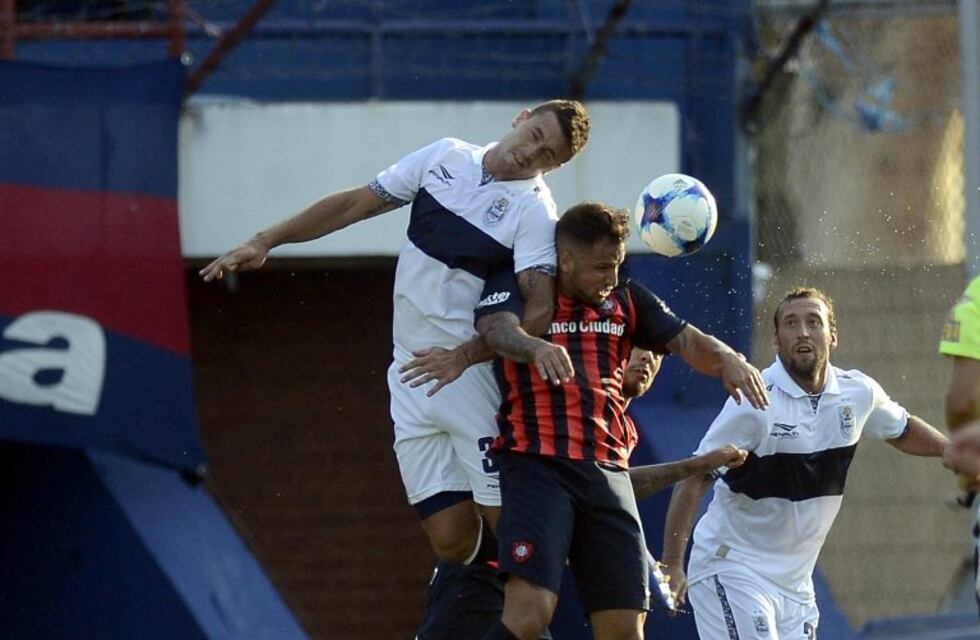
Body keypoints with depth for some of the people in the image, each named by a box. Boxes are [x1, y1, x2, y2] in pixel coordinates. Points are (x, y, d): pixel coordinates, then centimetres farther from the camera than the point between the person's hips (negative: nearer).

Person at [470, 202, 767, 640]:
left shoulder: (626, 302, 17)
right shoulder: (518, 291, 1)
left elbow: (687, 341, 7)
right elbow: (498, 329, -20)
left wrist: (726, 359, -16)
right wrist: (537, 347, -43)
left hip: (607, 471, 6)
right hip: (537, 467, -6)